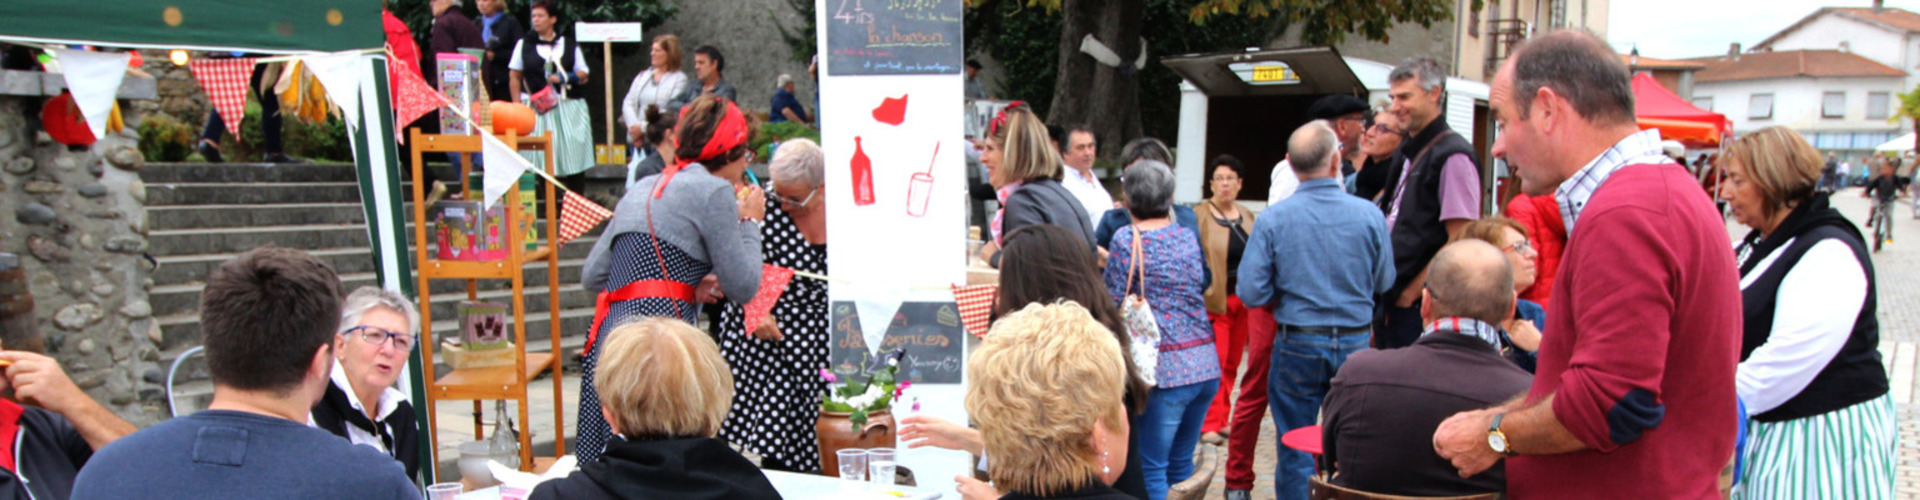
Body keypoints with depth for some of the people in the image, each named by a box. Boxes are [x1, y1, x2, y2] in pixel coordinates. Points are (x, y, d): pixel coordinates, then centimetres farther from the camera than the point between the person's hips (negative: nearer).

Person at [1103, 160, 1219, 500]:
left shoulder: (1127, 239, -8)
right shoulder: (1188, 236, 10)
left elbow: (1112, 303, -10)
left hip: (1166, 369, -6)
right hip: (1206, 365, 7)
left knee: (1152, 468, 1)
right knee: (1181, 464, 17)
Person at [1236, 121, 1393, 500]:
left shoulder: (1272, 219, -11)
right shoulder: (1369, 215, -8)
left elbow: (1251, 293, -12)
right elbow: (1385, 283, 1)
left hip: (1297, 344, -1)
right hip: (1356, 343, 1)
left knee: (1296, 453, 10)